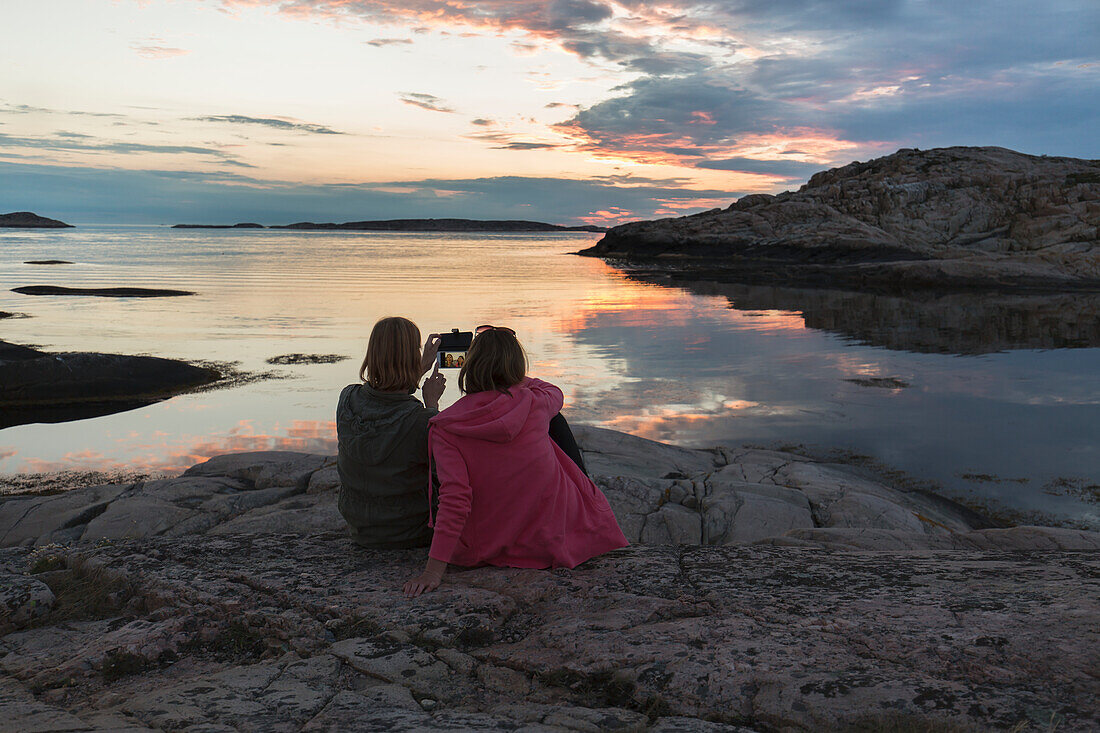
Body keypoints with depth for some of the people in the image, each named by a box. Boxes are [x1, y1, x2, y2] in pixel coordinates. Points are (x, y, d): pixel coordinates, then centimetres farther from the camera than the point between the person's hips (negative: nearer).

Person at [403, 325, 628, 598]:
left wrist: (434, 569, -23)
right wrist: (510, 373, 26)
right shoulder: (534, 403, -12)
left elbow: (454, 498, -24)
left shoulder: (445, 428, -16)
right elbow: (555, 393, 14)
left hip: (488, 548, 1)